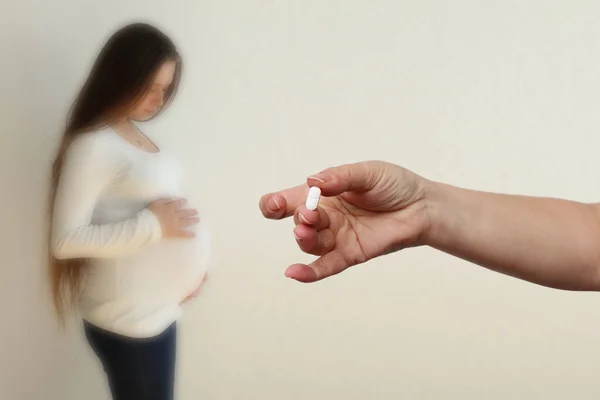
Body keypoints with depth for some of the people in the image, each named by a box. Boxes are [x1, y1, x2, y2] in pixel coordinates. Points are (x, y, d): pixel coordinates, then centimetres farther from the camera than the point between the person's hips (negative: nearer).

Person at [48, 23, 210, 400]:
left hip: (158, 308, 8)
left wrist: (189, 265, 4)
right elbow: (65, 240, -22)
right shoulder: (93, 145, -18)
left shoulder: (137, 133, 8)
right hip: (127, 317, -8)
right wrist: (152, 226, -22)